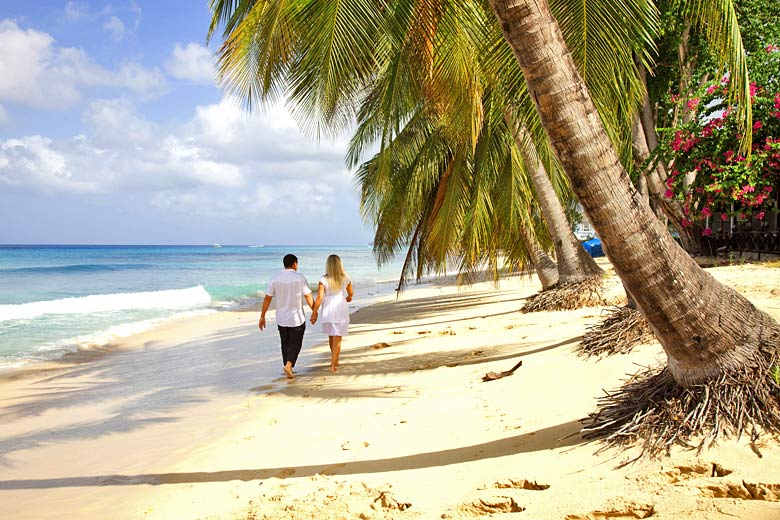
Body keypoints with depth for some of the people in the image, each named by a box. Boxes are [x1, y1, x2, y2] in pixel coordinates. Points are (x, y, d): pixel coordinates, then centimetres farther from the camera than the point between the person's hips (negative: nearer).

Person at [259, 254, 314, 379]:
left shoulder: (275, 279, -2)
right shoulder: (300, 278, -10)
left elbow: (267, 299, 0)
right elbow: (308, 297, -8)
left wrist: (262, 316, 7)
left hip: (281, 319, 3)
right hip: (297, 318, -3)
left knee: (285, 344, 16)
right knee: (295, 344, 7)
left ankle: (288, 370, 21)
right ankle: (289, 365, -15)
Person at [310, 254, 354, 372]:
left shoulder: (324, 280, -10)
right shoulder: (345, 278, -4)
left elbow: (319, 298, -15)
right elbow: (350, 294, 12)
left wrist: (314, 313, -7)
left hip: (328, 312, 1)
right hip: (341, 311, -1)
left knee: (331, 338, 19)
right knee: (337, 340, 3)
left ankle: (335, 360, 34)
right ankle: (333, 365, -3)